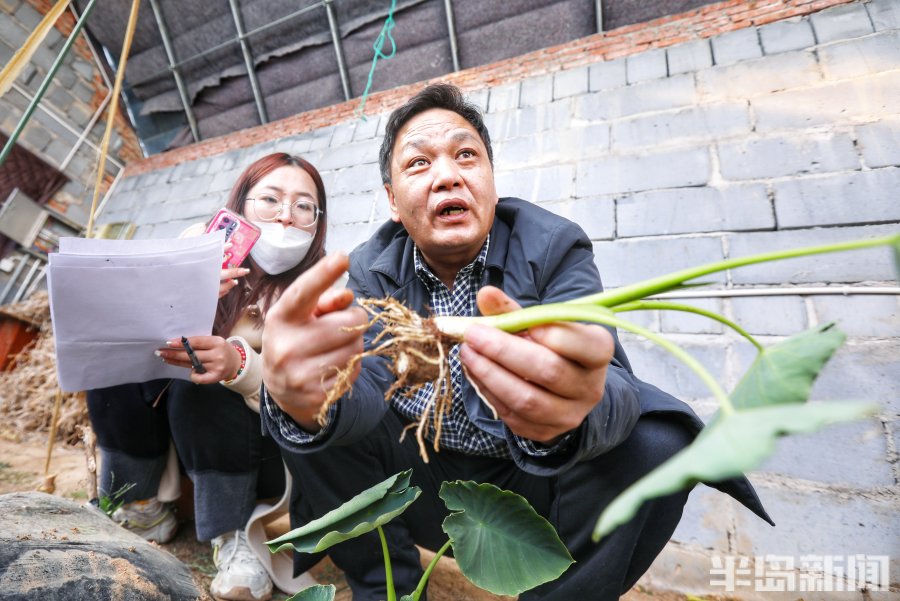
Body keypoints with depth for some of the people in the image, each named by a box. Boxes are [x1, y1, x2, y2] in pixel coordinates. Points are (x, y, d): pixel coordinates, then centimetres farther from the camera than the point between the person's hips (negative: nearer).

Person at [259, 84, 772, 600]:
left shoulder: (555, 246, -14)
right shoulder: (371, 269, -6)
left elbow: (611, 387, -27)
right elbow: (367, 389, -18)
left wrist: (567, 406, -52)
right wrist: (300, 401, -42)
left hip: (532, 481, -1)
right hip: (424, 486, 2)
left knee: (654, 438, -26)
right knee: (301, 418, -16)